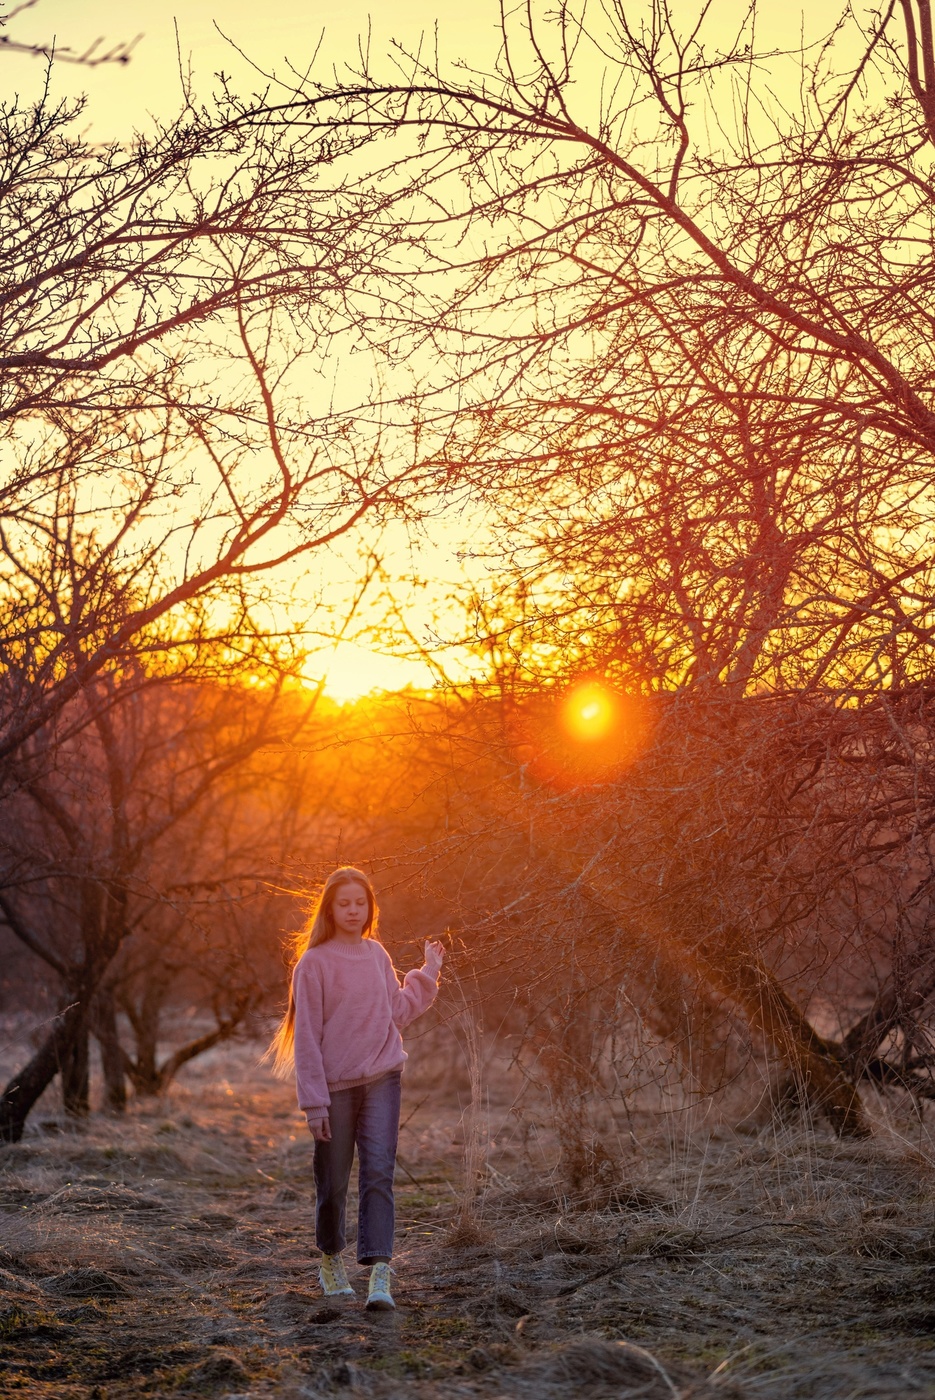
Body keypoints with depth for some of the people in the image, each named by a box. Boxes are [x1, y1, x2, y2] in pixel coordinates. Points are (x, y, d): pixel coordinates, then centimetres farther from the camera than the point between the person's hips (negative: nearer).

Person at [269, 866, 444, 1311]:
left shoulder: (377, 955, 8)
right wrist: (313, 1101, -12)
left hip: (382, 1079, 3)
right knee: (333, 1182, 8)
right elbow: (306, 1037, -8)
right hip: (335, 1085, -3)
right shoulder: (313, 964, -7)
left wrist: (428, 972, 15)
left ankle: (379, 1274, -15)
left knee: (378, 1174, -10)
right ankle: (331, 1260, 32)